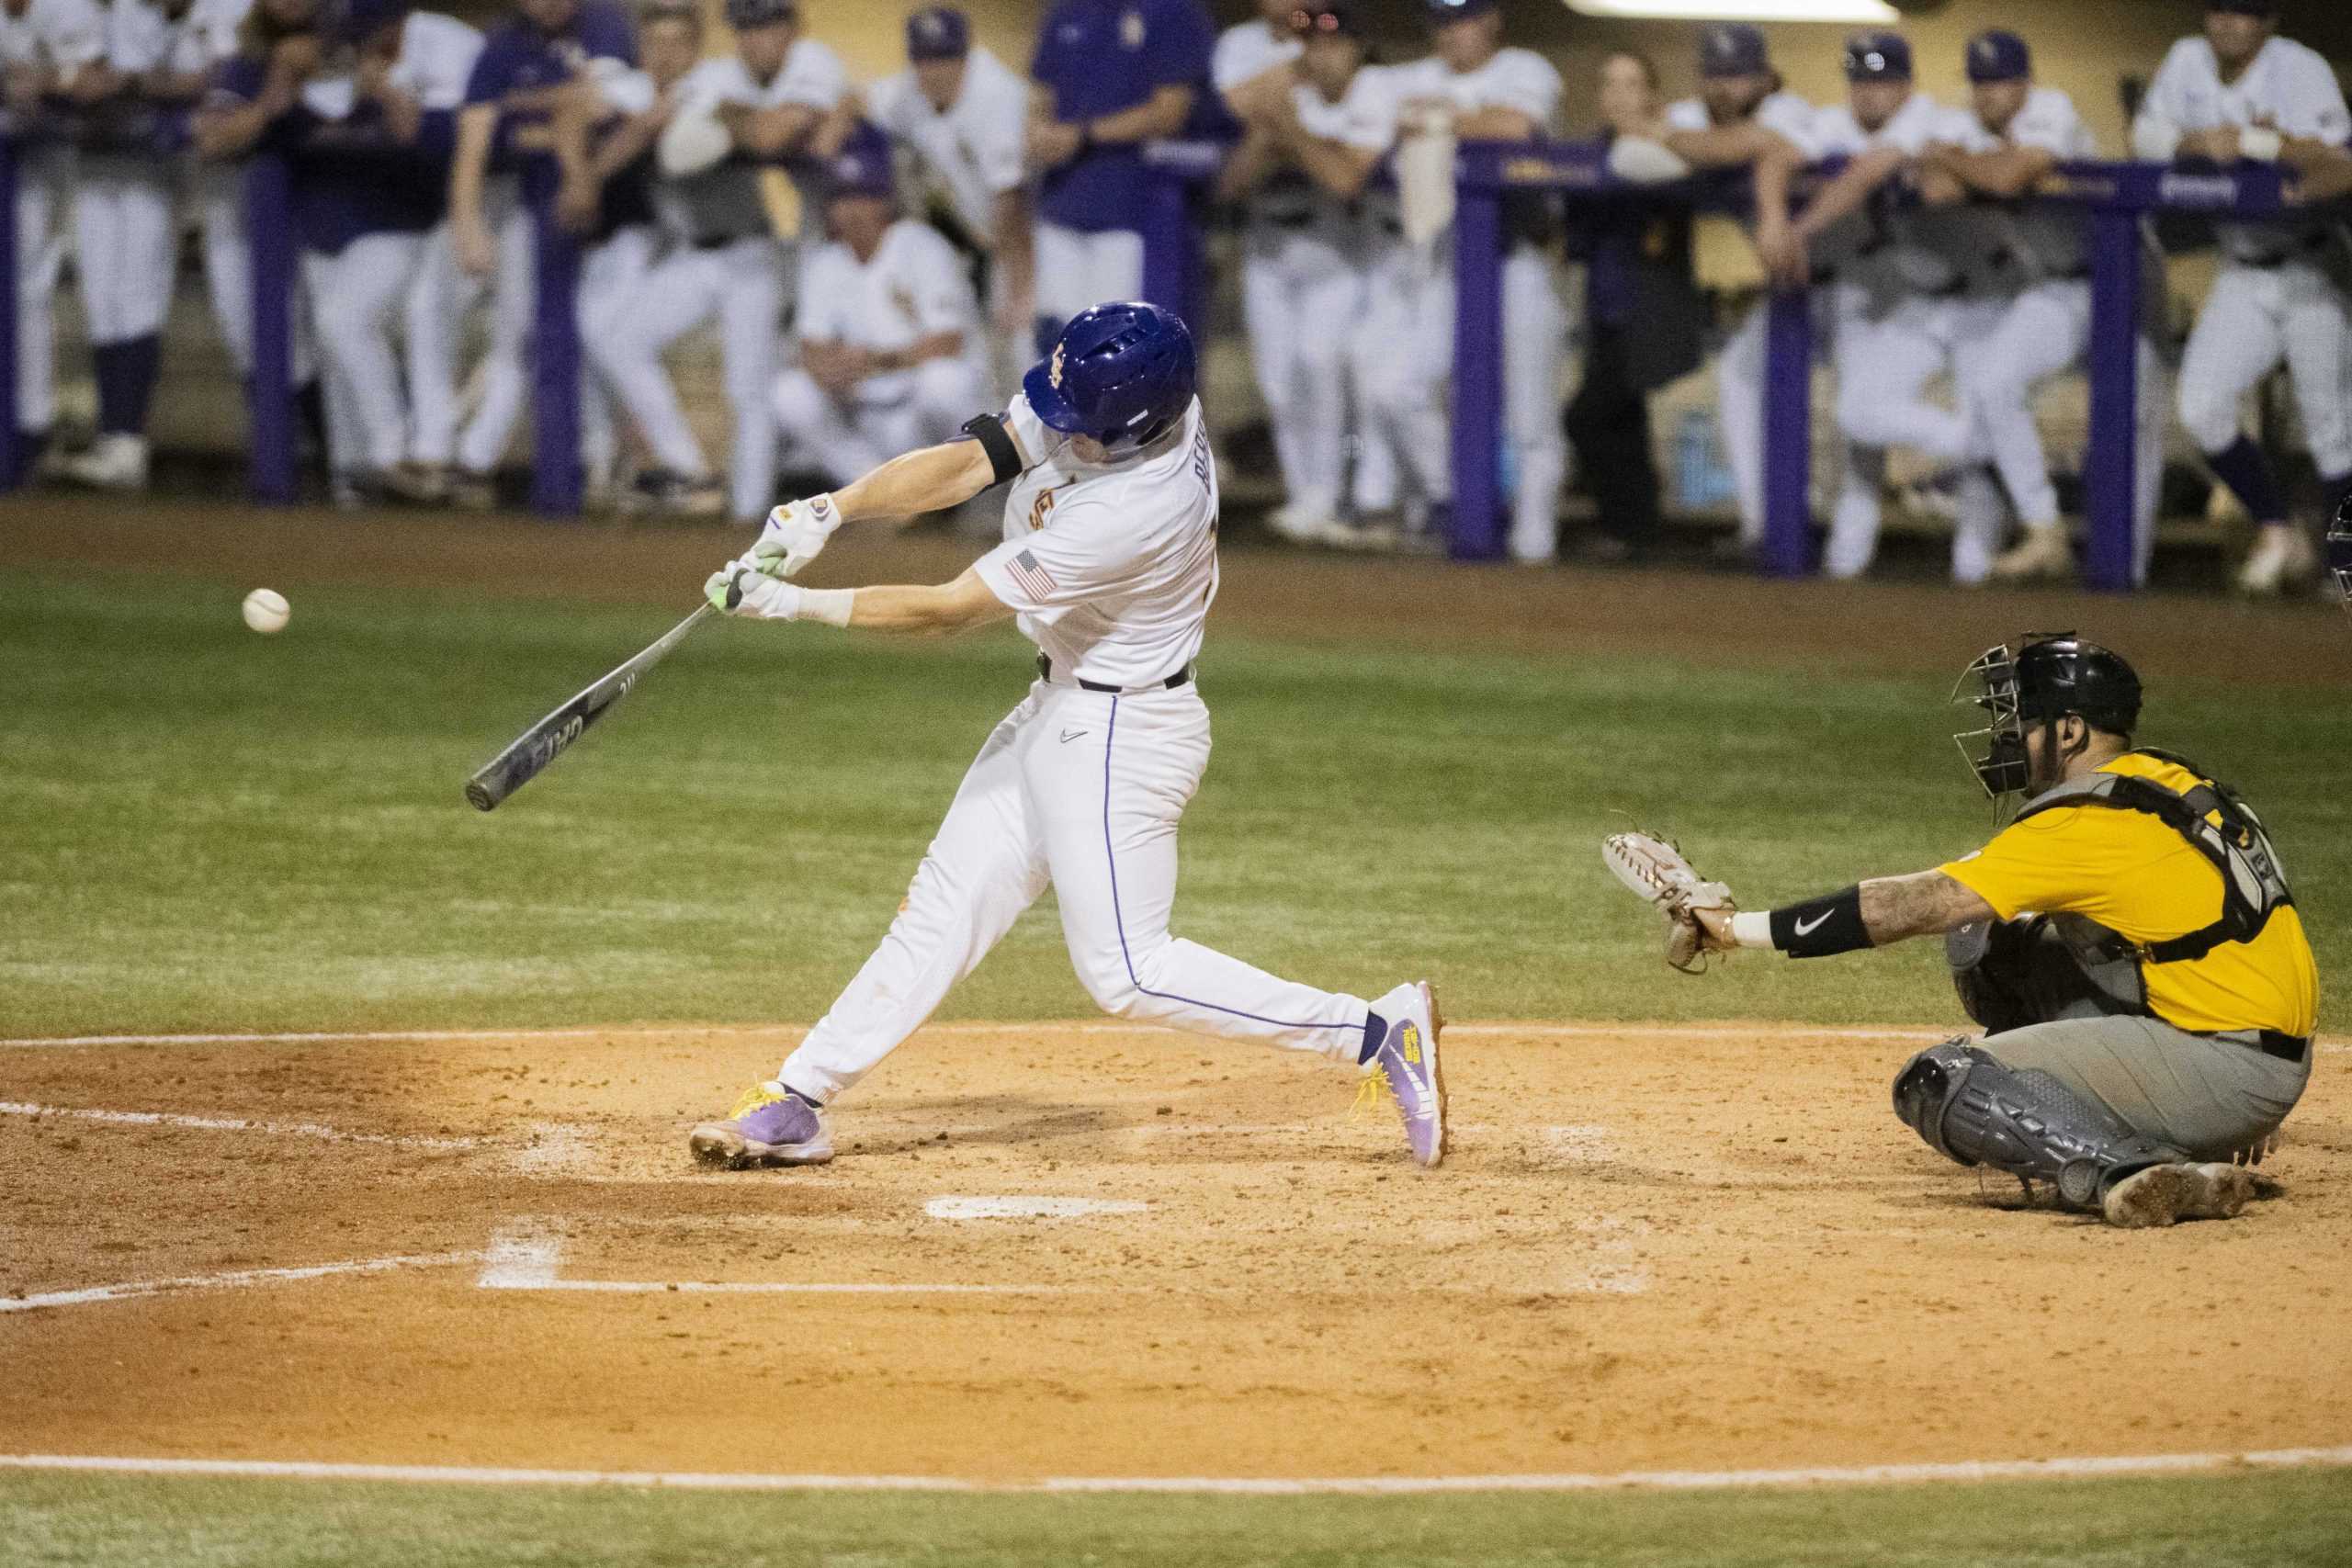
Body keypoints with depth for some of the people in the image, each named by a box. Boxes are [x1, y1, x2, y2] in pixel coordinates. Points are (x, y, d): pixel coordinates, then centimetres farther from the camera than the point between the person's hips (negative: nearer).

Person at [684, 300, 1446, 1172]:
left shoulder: (1135, 511, -34)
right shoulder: (1112, 401, -12)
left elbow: (951, 610, -27)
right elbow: (963, 465, -12)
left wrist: (797, 607, -22)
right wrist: (830, 511, -27)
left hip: (1121, 734, -9)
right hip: (1057, 710, 9)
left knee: (1125, 973, -4)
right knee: (947, 905, 11)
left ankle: (1379, 1036, -1)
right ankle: (798, 1106, 18)